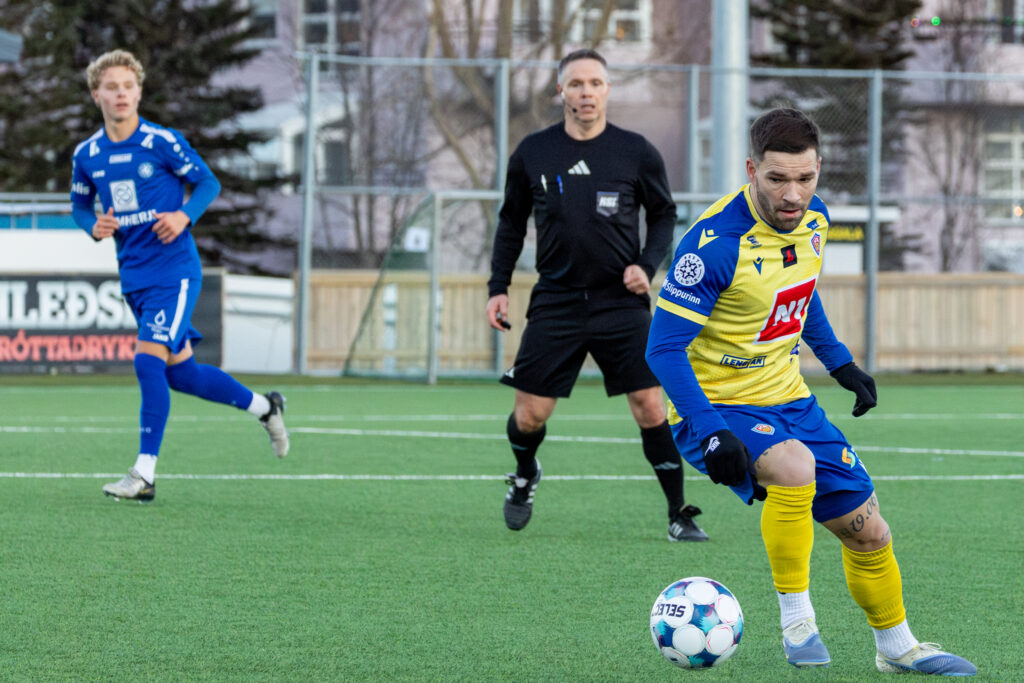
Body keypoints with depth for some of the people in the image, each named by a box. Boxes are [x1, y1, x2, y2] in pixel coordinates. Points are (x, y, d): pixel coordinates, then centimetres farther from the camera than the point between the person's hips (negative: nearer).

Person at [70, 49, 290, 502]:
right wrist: (93, 227, -5)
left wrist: (184, 216, -19)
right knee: (179, 372, 11)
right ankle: (263, 406, 35)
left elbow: (208, 182, -1)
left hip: (174, 269, -6)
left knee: (148, 360, -19)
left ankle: (144, 474, -15)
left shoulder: (162, 142, -9)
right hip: (133, 274, 6)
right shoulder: (87, 155, 3)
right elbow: (80, 204, 17)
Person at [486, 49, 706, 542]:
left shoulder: (636, 152, -1)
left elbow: (664, 215, 10)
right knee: (530, 415, -1)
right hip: (556, 303, 1)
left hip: (621, 300, -1)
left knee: (650, 405, -9)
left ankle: (679, 514, 2)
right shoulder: (532, 154, 3)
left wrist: (647, 265, -6)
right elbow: (511, 222, 14)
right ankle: (524, 477, 33)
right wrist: (499, 287, 8)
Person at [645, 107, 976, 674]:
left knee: (866, 530, 8)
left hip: (788, 400, 7)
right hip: (717, 407, -7)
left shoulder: (812, 221, -1)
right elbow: (664, 347, -24)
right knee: (794, 466, -36)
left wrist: (838, 361, 21)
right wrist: (711, 435, -32)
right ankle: (796, 619, -20)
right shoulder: (716, 242, -24)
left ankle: (896, 647, 32)